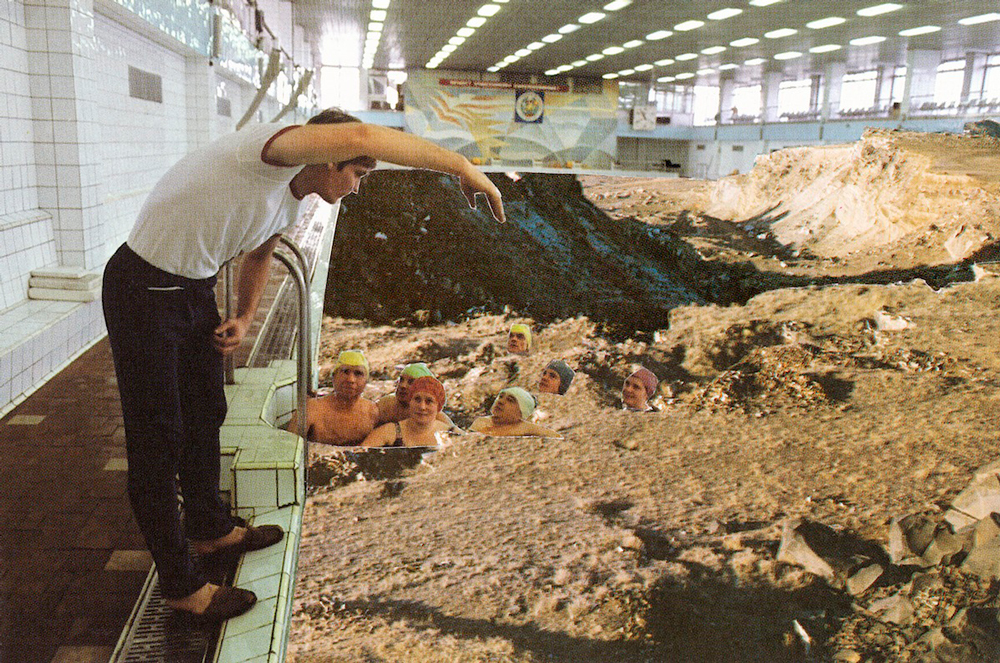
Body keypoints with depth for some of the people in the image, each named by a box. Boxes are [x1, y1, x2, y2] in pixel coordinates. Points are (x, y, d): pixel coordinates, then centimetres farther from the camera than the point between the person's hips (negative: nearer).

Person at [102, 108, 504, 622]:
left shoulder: (291, 202, 4)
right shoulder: (271, 147, -26)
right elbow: (359, 136, -45)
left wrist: (243, 319, 11)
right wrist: (461, 166, -41)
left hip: (195, 290, 10)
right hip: (143, 292, -9)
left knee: (205, 414, 20)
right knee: (159, 437, 0)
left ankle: (209, 529, 42)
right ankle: (179, 584, 14)